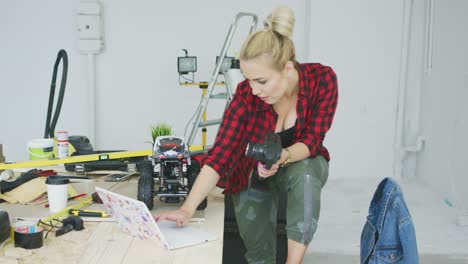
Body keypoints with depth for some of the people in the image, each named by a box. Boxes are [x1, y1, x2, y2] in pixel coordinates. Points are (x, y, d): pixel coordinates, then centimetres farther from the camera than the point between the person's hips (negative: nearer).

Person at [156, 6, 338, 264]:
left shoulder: (322, 79, -25)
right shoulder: (246, 94, -26)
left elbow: (312, 140, -22)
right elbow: (221, 152, -31)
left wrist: (283, 157, -44)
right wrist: (187, 208, -41)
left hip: (301, 163, 0)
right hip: (253, 172, 1)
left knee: (305, 173, -36)